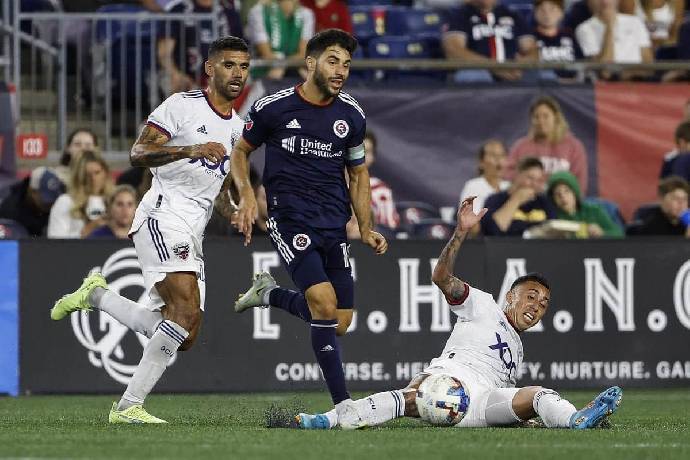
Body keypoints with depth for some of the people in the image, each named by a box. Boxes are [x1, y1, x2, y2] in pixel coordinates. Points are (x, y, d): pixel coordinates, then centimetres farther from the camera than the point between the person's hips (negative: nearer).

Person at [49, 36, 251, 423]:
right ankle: (129, 406, -22)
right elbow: (139, 154, -13)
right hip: (163, 217, -8)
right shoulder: (181, 106, -3)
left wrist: (234, 212, 7)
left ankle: (97, 296, 19)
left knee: (184, 337, 3)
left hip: (192, 235, 8)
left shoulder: (237, 128, 20)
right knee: (187, 310, -25)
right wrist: (191, 150, -26)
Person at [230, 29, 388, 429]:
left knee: (339, 323, 4)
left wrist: (366, 229, 8)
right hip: (291, 219, -5)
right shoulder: (274, 108, -6)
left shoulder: (352, 115, 5)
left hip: (334, 223, 5)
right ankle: (343, 404, -18)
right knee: (324, 302, -23)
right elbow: (241, 150, 9)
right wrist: (246, 194, -7)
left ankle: (269, 294, 32)